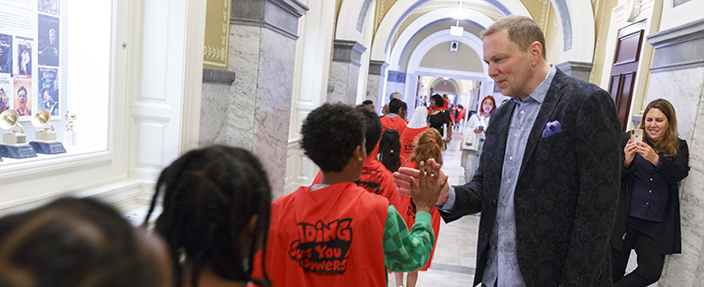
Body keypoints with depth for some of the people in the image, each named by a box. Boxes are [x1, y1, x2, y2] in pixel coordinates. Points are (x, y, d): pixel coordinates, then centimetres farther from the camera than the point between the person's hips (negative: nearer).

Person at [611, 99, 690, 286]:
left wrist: (656, 159, -29)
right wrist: (626, 161, -23)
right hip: (625, 218, -2)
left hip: (656, 224, 2)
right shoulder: (629, 139, 0)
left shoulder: (678, 147, 7)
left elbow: (680, 173, -12)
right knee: (614, 272, 3)